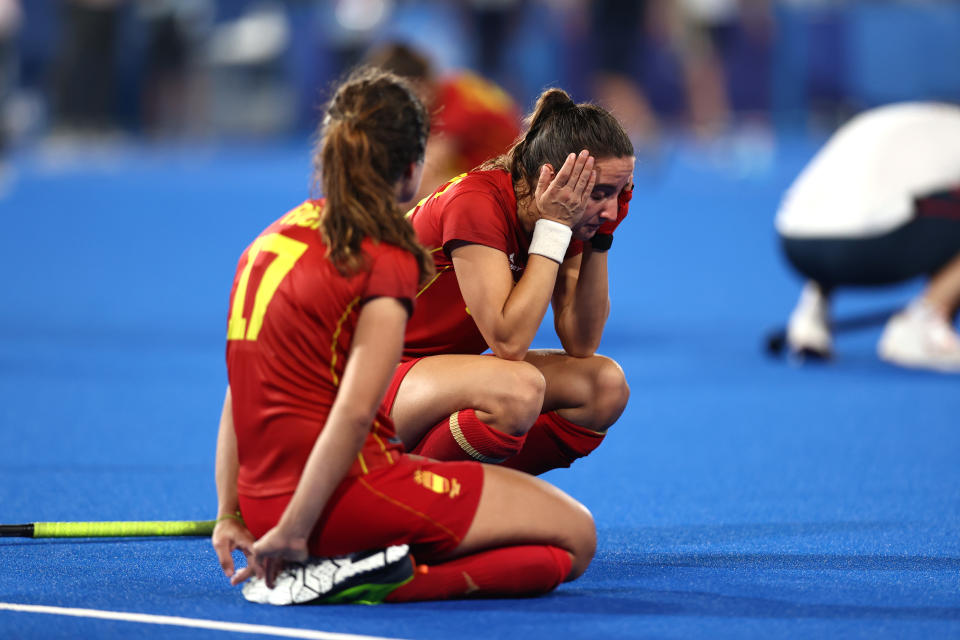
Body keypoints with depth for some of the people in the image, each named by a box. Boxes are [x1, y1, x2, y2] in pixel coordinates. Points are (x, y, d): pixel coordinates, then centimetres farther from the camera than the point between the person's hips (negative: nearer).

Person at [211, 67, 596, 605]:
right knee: (574, 538, 0)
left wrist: (231, 514, 15)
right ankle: (372, 583, -16)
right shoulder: (388, 260, -10)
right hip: (346, 493, -8)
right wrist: (293, 531, -18)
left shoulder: (271, 239, 13)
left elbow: (241, 394, 13)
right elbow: (355, 412, -20)